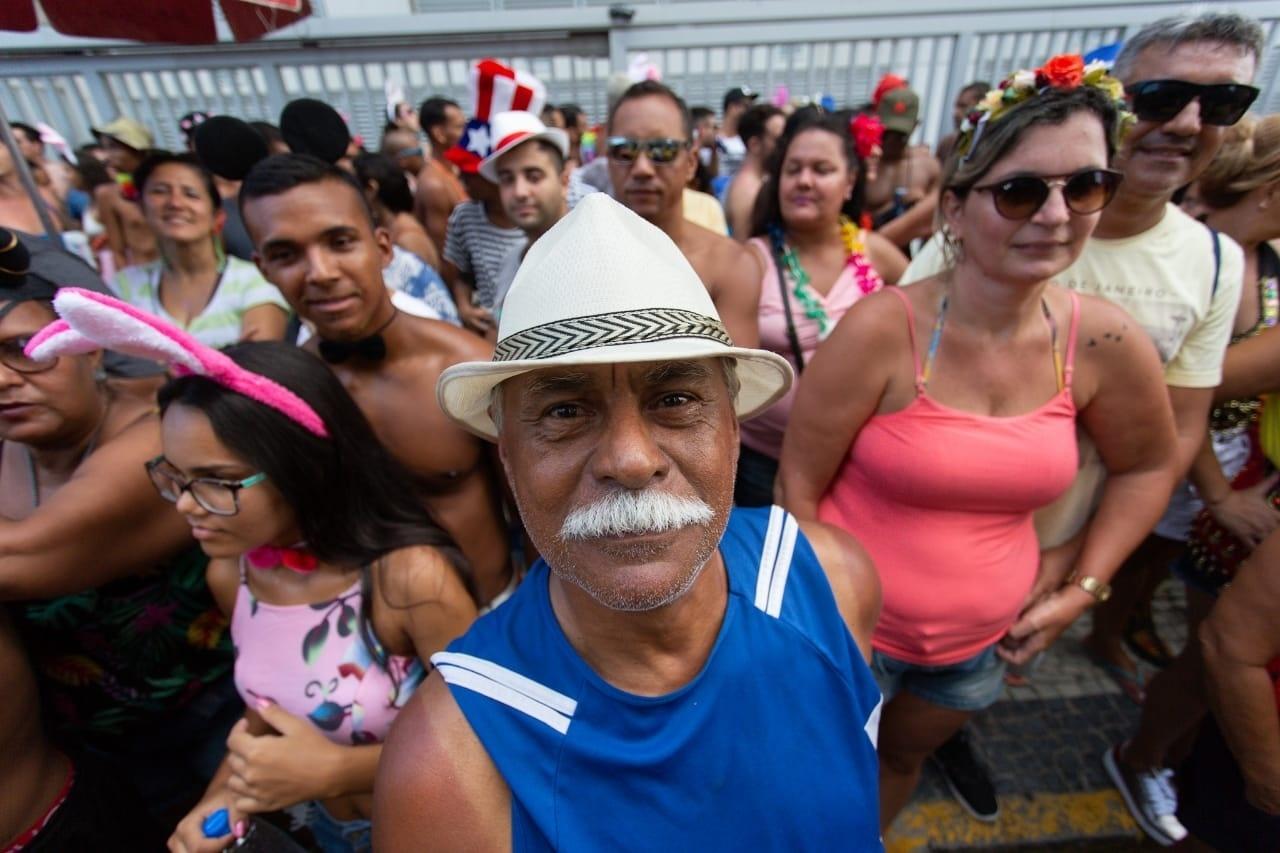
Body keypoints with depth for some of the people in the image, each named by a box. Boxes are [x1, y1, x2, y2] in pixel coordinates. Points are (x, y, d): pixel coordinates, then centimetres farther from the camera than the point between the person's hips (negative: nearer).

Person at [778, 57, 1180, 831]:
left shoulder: (1105, 341, -12)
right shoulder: (882, 328, -24)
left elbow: (1149, 467, 7)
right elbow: (799, 487, -17)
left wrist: (1085, 585, 1)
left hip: (988, 637, 4)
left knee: (906, 759, 32)